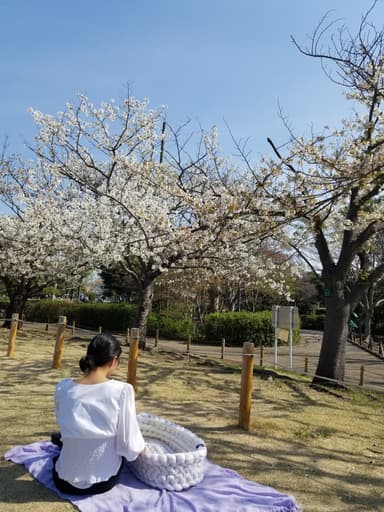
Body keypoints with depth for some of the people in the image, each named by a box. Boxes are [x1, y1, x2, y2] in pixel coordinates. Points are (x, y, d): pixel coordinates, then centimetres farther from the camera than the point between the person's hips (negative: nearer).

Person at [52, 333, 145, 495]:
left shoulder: (63, 388, -11)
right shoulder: (122, 390, -22)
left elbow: (64, 425, 7)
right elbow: (131, 446, -17)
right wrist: (141, 448, 5)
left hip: (65, 481, 4)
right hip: (104, 481, -4)